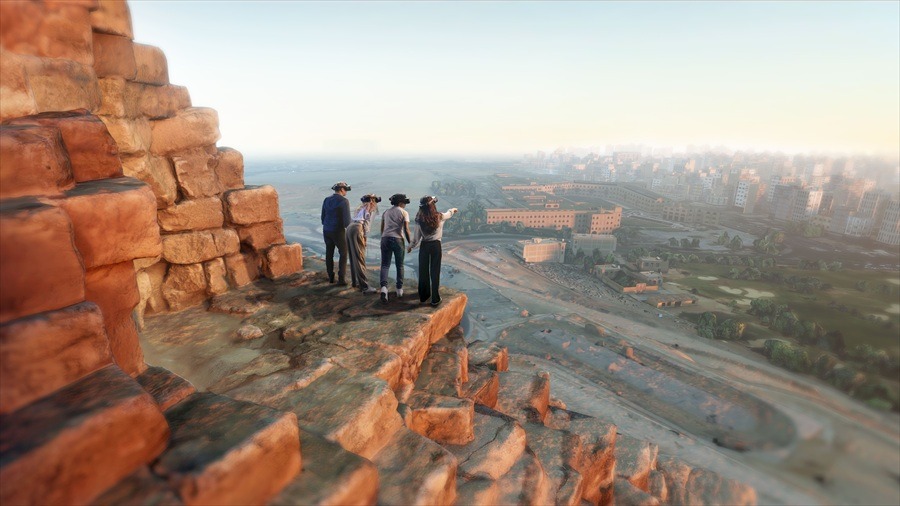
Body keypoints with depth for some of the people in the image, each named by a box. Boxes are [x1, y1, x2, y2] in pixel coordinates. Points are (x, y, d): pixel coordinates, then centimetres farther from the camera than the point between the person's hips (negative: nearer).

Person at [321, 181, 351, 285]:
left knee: (329, 253, 15)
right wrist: (348, 228, 0)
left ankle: (331, 277, 22)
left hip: (326, 231, 6)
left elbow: (323, 216, 12)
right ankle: (341, 278, 3)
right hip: (338, 231, -6)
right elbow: (347, 219, -17)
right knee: (343, 254, 6)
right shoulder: (344, 201, -12)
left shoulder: (327, 200, 8)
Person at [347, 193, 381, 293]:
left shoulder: (362, 207, 27)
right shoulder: (371, 208, 6)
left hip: (350, 228, 9)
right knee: (360, 258, -10)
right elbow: (366, 222, -2)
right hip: (357, 229, -9)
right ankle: (364, 286, -11)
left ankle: (355, 281, 28)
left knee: (353, 257, 17)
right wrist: (365, 237, 1)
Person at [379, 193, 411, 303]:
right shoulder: (404, 212, 3)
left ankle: (384, 287, -20)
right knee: (400, 265, 11)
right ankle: (399, 290, 17)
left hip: (385, 239, 3)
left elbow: (382, 228, 17)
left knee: (385, 265, 1)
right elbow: (406, 229, -5)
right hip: (397, 239, -3)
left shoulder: (386, 212, 17)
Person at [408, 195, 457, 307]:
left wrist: (410, 246, 14)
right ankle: (435, 300, 7)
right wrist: (453, 210, 40)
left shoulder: (419, 219, -6)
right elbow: (449, 214, 17)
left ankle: (423, 297, 25)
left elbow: (417, 236, -3)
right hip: (436, 245, -1)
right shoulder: (440, 217, -6)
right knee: (435, 272, 4)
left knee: (423, 272, 13)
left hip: (424, 246, 1)